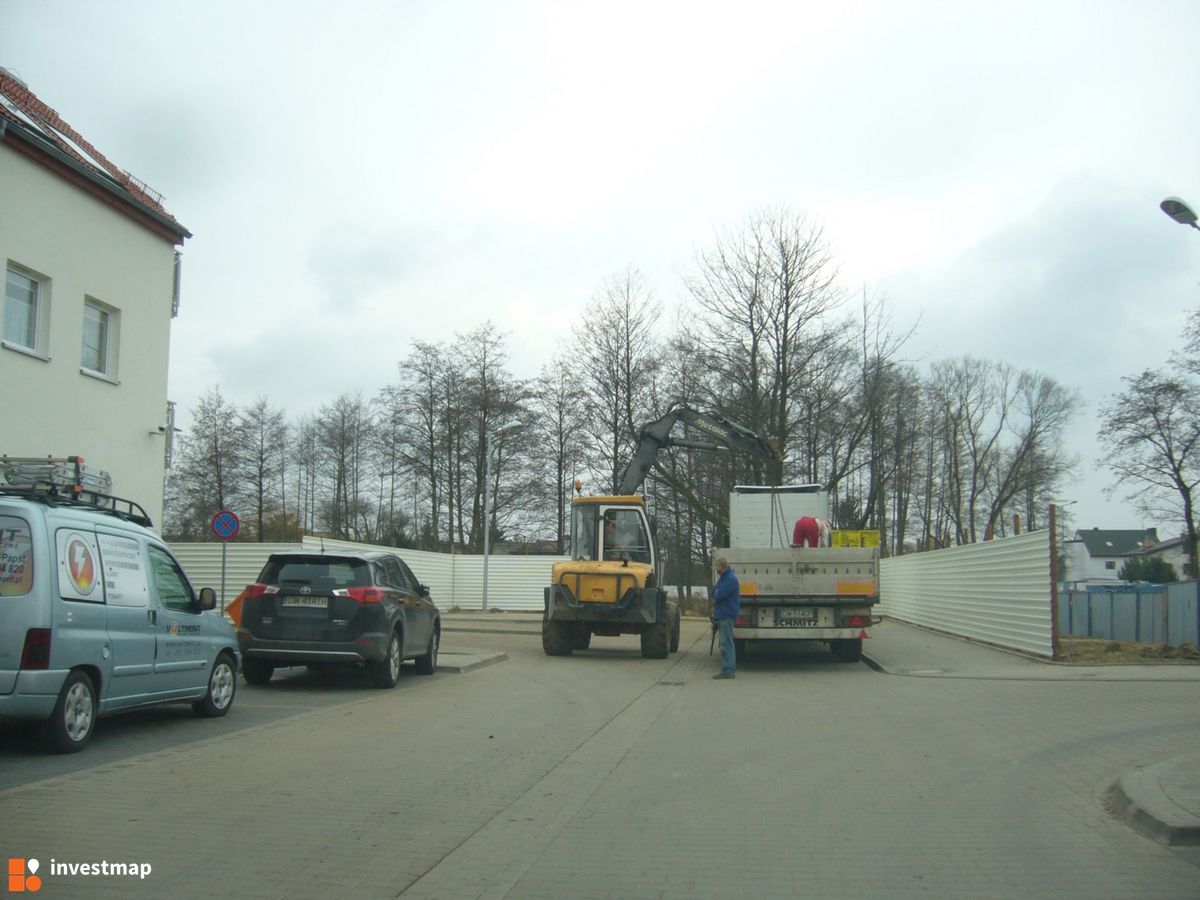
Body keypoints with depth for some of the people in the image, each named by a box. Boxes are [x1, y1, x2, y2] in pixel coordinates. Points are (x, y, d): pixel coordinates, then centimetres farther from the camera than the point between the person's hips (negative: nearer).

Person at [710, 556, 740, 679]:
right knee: (728, 643, 14)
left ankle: (727, 670, -8)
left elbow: (719, 595, -21)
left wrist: (715, 595, 0)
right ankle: (731, 669, 21)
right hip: (722, 614, 10)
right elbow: (714, 592, 21)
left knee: (726, 644, -9)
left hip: (727, 615, -10)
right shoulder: (722, 578, 17)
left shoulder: (730, 579, -16)